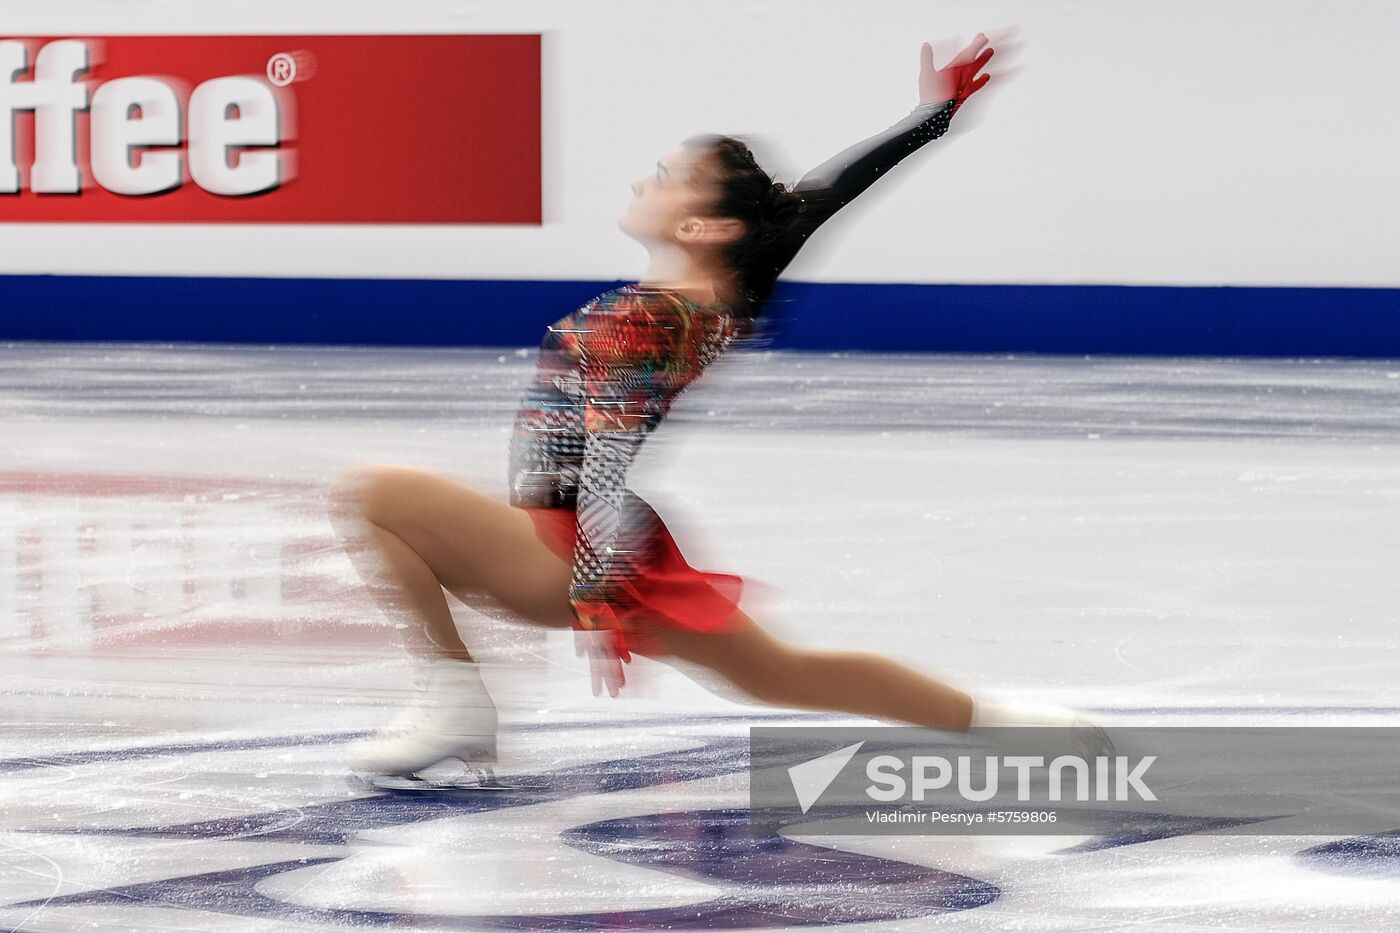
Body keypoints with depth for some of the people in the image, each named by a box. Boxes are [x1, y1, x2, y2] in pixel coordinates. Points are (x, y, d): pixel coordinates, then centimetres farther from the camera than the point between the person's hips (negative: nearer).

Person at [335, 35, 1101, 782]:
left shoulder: (636, 323, -20)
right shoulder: (735, 294, 1)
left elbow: (616, 471, -26)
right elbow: (821, 190, 11)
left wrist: (596, 596, -30)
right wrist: (932, 112, 16)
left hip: (578, 556, -9)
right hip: (663, 568, 9)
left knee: (370, 495, -11)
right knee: (784, 675, 28)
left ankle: (457, 699, -13)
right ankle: (1008, 722, 28)